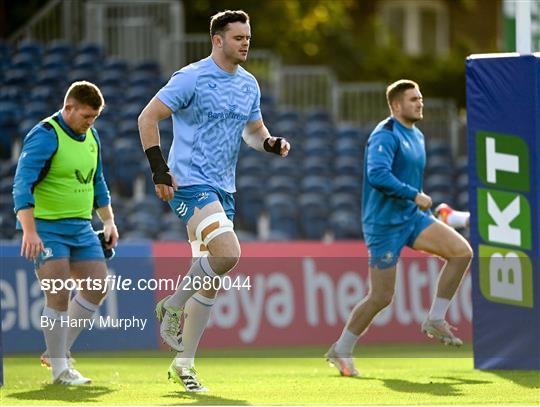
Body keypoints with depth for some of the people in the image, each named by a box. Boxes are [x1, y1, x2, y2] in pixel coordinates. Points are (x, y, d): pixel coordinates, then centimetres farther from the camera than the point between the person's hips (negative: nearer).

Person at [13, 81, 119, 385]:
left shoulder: (91, 136, 10)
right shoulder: (45, 136, -16)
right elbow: (22, 185, -24)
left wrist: (109, 222, 21)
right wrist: (29, 231, -34)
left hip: (81, 228, 8)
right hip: (46, 228, -8)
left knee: (98, 288, 4)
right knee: (59, 296, -13)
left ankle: (59, 352, 17)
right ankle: (60, 369, -4)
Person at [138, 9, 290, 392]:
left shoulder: (249, 84, 12)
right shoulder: (192, 78, -9)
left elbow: (253, 129, 26)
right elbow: (147, 117, -8)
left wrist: (271, 143, 2)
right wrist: (159, 170, -15)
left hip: (223, 189, 7)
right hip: (190, 184, -7)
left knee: (211, 281, 4)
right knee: (228, 252, -27)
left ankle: (184, 363, 11)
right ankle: (173, 306, -5)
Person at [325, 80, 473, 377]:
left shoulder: (417, 136, 14)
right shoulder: (385, 135, -15)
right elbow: (377, 175, -31)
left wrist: (424, 213, 26)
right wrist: (415, 196, -26)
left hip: (411, 218, 8)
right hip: (384, 224, -8)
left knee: (462, 251, -10)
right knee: (381, 297, -4)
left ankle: (435, 320, -2)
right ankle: (341, 350, 14)